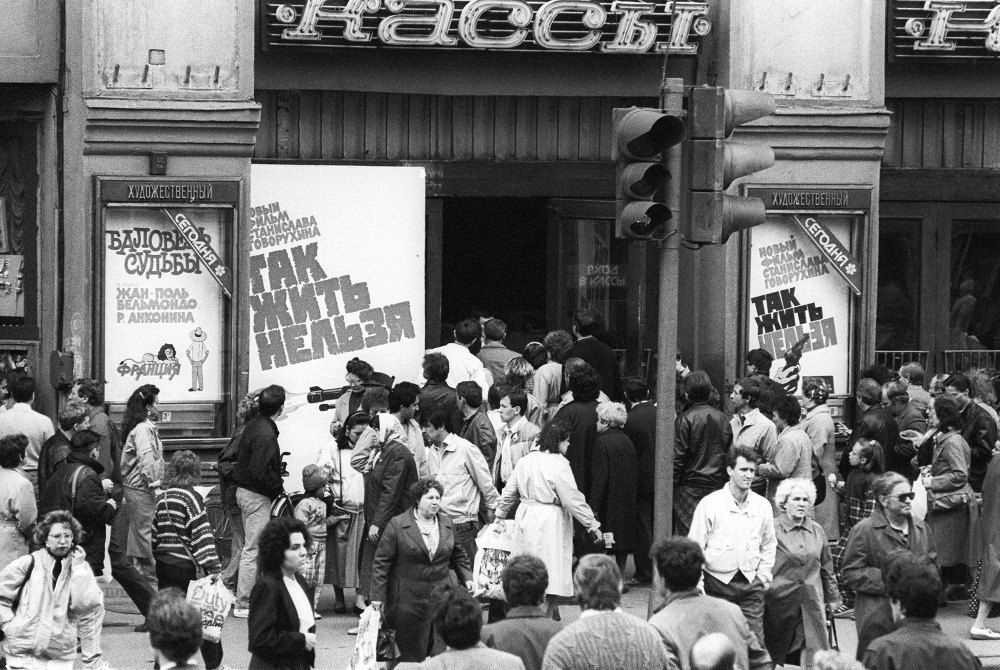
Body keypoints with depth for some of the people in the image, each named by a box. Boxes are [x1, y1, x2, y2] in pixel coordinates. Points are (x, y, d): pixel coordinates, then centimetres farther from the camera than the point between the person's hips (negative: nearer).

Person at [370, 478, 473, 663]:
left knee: (442, 652, -3)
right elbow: (381, 563, -4)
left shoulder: (447, 524, 10)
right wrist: (378, 596, -7)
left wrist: (467, 578, 7)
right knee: (412, 655, 1)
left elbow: (458, 556, 23)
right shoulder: (397, 525, -4)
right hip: (409, 598, -4)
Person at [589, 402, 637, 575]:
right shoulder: (627, 442, 8)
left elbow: (600, 476, -17)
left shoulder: (602, 442, -14)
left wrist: (594, 506, -16)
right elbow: (635, 472, 11)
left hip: (608, 502, -7)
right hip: (627, 501, 7)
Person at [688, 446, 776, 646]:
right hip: (717, 582, -3)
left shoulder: (763, 506, 8)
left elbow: (769, 545, 21)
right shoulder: (710, 504, -4)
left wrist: (763, 575, 10)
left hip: (750, 584, 3)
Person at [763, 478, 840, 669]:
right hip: (780, 602, -3)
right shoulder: (773, 530, -5)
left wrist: (833, 597, 21)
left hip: (812, 605, 3)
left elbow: (826, 568, 19)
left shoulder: (817, 531, 10)